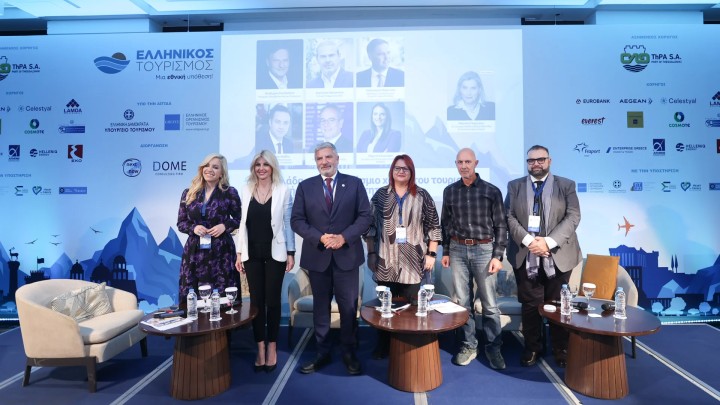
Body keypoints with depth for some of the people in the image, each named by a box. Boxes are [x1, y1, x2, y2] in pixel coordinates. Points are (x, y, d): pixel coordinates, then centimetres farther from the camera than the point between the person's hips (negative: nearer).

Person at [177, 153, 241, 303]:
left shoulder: (230, 193, 1)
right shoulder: (189, 193, 8)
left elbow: (240, 219, 7)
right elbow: (180, 223, 12)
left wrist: (225, 226, -11)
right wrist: (193, 228, -8)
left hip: (221, 252, -2)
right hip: (195, 253, 3)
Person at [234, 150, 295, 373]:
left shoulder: (283, 190, -2)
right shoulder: (246, 190, 6)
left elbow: (288, 223, -1)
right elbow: (242, 223, 7)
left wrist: (291, 253, -5)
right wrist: (239, 253, 4)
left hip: (274, 253, -2)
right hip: (252, 253, 2)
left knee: (272, 300, 6)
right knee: (256, 300, 7)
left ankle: (272, 347, 21)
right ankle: (260, 348, 20)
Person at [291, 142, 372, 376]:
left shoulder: (354, 183, 3)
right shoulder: (305, 187, 5)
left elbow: (365, 216, -2)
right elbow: (297, 220, 0)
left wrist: (344, 237, -15)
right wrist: (319, 238, -14)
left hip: (347, 255, -1)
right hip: (317, 256, 1)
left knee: (349, 307, 7)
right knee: (320, 307, 12)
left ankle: (349, 353, 24)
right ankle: (322, 353, 26)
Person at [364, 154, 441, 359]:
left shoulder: (422, 196, 2)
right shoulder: (380, 195, 5)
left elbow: (433, 226, 2)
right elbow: (370, 225, 6)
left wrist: (431, 254, -3)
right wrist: (371, 253, 3)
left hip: (412, 261, -1)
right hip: (385, 260, 1)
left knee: (412, 305, 6)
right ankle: (383, 346, 24)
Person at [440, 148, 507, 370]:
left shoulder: (491, 191, -2)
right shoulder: (449, 191, 6)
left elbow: (501, 225, -1)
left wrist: (498, 256, -7)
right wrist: (445, 251, 9)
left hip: (484, 249, -2)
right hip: (458, 250, 2)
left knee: (489, 303, 3)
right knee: (462, 301, 8)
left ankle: (493, 347, 19)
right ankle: (468, 345, 22)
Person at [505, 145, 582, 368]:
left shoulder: (566, 185, 5)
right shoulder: (515, 186, 8)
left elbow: (572, 217, -5)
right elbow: (509, 217, 0)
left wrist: (549, 242, -17)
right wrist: (528, 241, -15)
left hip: (558, 255, 0)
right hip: (525, 256, 1)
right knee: (530, 304, 7)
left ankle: (560, 349, 26)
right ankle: (532, 348, 22)